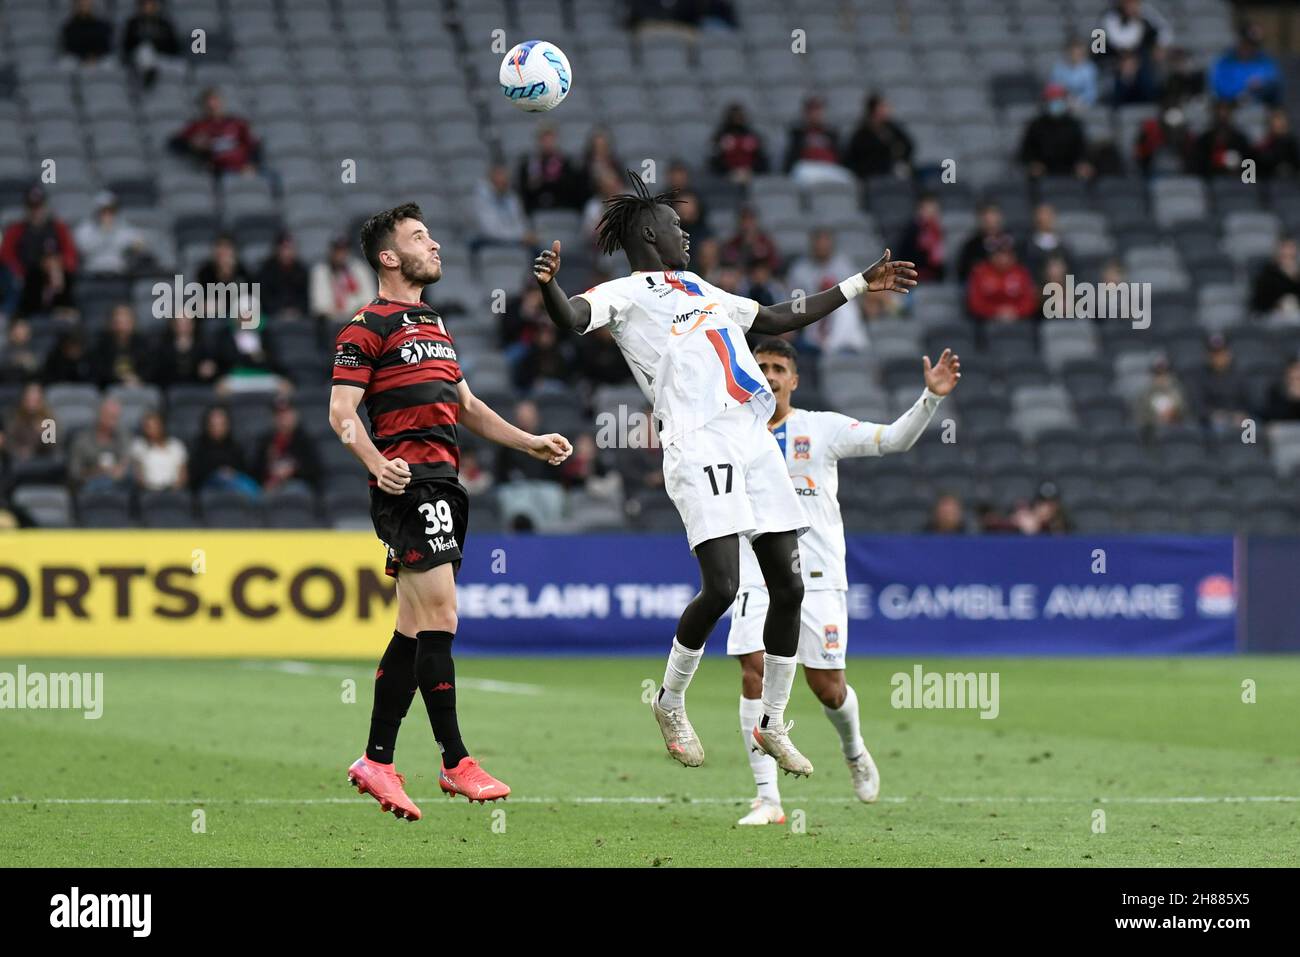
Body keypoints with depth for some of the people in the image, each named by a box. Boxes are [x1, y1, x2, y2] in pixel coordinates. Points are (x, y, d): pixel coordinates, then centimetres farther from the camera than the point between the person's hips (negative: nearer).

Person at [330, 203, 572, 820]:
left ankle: (376, 763, 12)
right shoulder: (367, 327, -4)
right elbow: (341, 411, -11)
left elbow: (466, 407, 30)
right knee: (439, 619, -13)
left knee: (413, 629, 8)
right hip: (409, 484, -9)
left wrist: (530, 443, 22)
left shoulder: (435, 325, 24)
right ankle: (456, 763, -12)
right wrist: (377, 463, -27)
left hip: (441, 483, 9)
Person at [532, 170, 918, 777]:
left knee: (788, 585, 4)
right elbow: (572, 318, -17)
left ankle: (773, 726, 17)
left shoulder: (699, 289, 28)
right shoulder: (627, 294, 4)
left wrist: (858, 285, 40)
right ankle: (670, 703, 7)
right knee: (721, 586, -17)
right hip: (697, 448, -8)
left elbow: (780, 318, 38)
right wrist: (548, 285, -39)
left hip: (754, 442, 8)